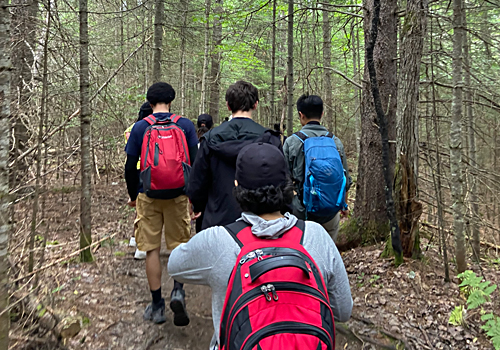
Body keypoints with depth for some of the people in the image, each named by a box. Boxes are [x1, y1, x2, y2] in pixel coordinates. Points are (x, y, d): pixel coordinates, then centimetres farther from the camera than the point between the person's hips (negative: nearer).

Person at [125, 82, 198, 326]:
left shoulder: (140, 127, 0)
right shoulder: (185, 125, 1)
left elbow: (130, 167, 0)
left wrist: (133, 195, 14)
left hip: (148, 196, 0)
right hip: (178, 195, 1)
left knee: (151, 249, 9)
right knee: (179, 244, 15)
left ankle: (157, 306, 17)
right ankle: (178, 290, -6)